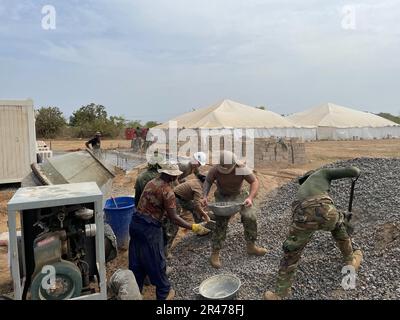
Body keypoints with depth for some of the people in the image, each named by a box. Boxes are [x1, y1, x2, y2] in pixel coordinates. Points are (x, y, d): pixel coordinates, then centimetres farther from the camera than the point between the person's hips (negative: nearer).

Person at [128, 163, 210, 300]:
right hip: (149, 228, -8)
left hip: (135, 223, 8)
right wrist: (193, 227, -13)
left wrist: (165, 211, 32)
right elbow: (173, 217, -17)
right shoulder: (167, 191, -17)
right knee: (156, 262, 10)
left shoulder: (151, 182, 7)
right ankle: (164, 293, 28)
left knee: (136, 261, 19)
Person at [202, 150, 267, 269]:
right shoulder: (215, 170, -25)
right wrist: (205, 196, -24)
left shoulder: (241, 168, -27)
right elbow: (208, 181, -8)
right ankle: (215, 254, 4)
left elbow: (254, 182, -20)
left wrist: (250, 198, -34)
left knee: (250, 217, -4)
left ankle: (251, 247, 19)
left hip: (239, 195, 2)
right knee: (220, 224, -8)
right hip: (222, 197, -1)